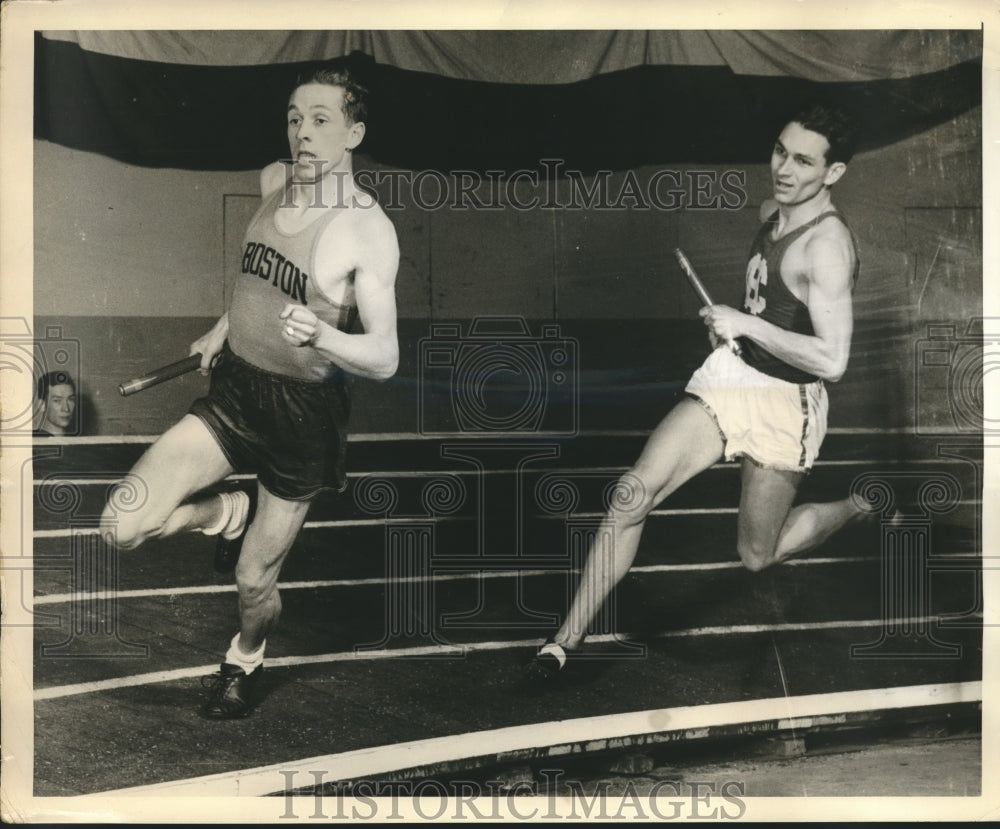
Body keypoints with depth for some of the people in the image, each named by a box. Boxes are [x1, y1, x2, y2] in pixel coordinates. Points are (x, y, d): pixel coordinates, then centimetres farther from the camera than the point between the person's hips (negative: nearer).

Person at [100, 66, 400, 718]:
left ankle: (246, 659, 45)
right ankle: (233, 514, 20)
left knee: (254, 581, 10)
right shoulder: (272, 181, 0)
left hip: (303, 412, -5)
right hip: (233, 389, 5)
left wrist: (321, 335, -40)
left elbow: (385, 359, -23)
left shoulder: (368, 230, -19)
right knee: (124, 526, -10)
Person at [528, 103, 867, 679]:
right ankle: (567, 641, -7)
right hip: (729, 375, 7)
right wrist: (729, 323, 11)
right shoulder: (772, 211, 5)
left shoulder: (827, 242, -20)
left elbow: (832, 360, -28)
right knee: (634, 491, -12)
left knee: (757, 556, 10)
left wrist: (744, 324, -23)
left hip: (783, 402, -6)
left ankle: (857, 508, 39)